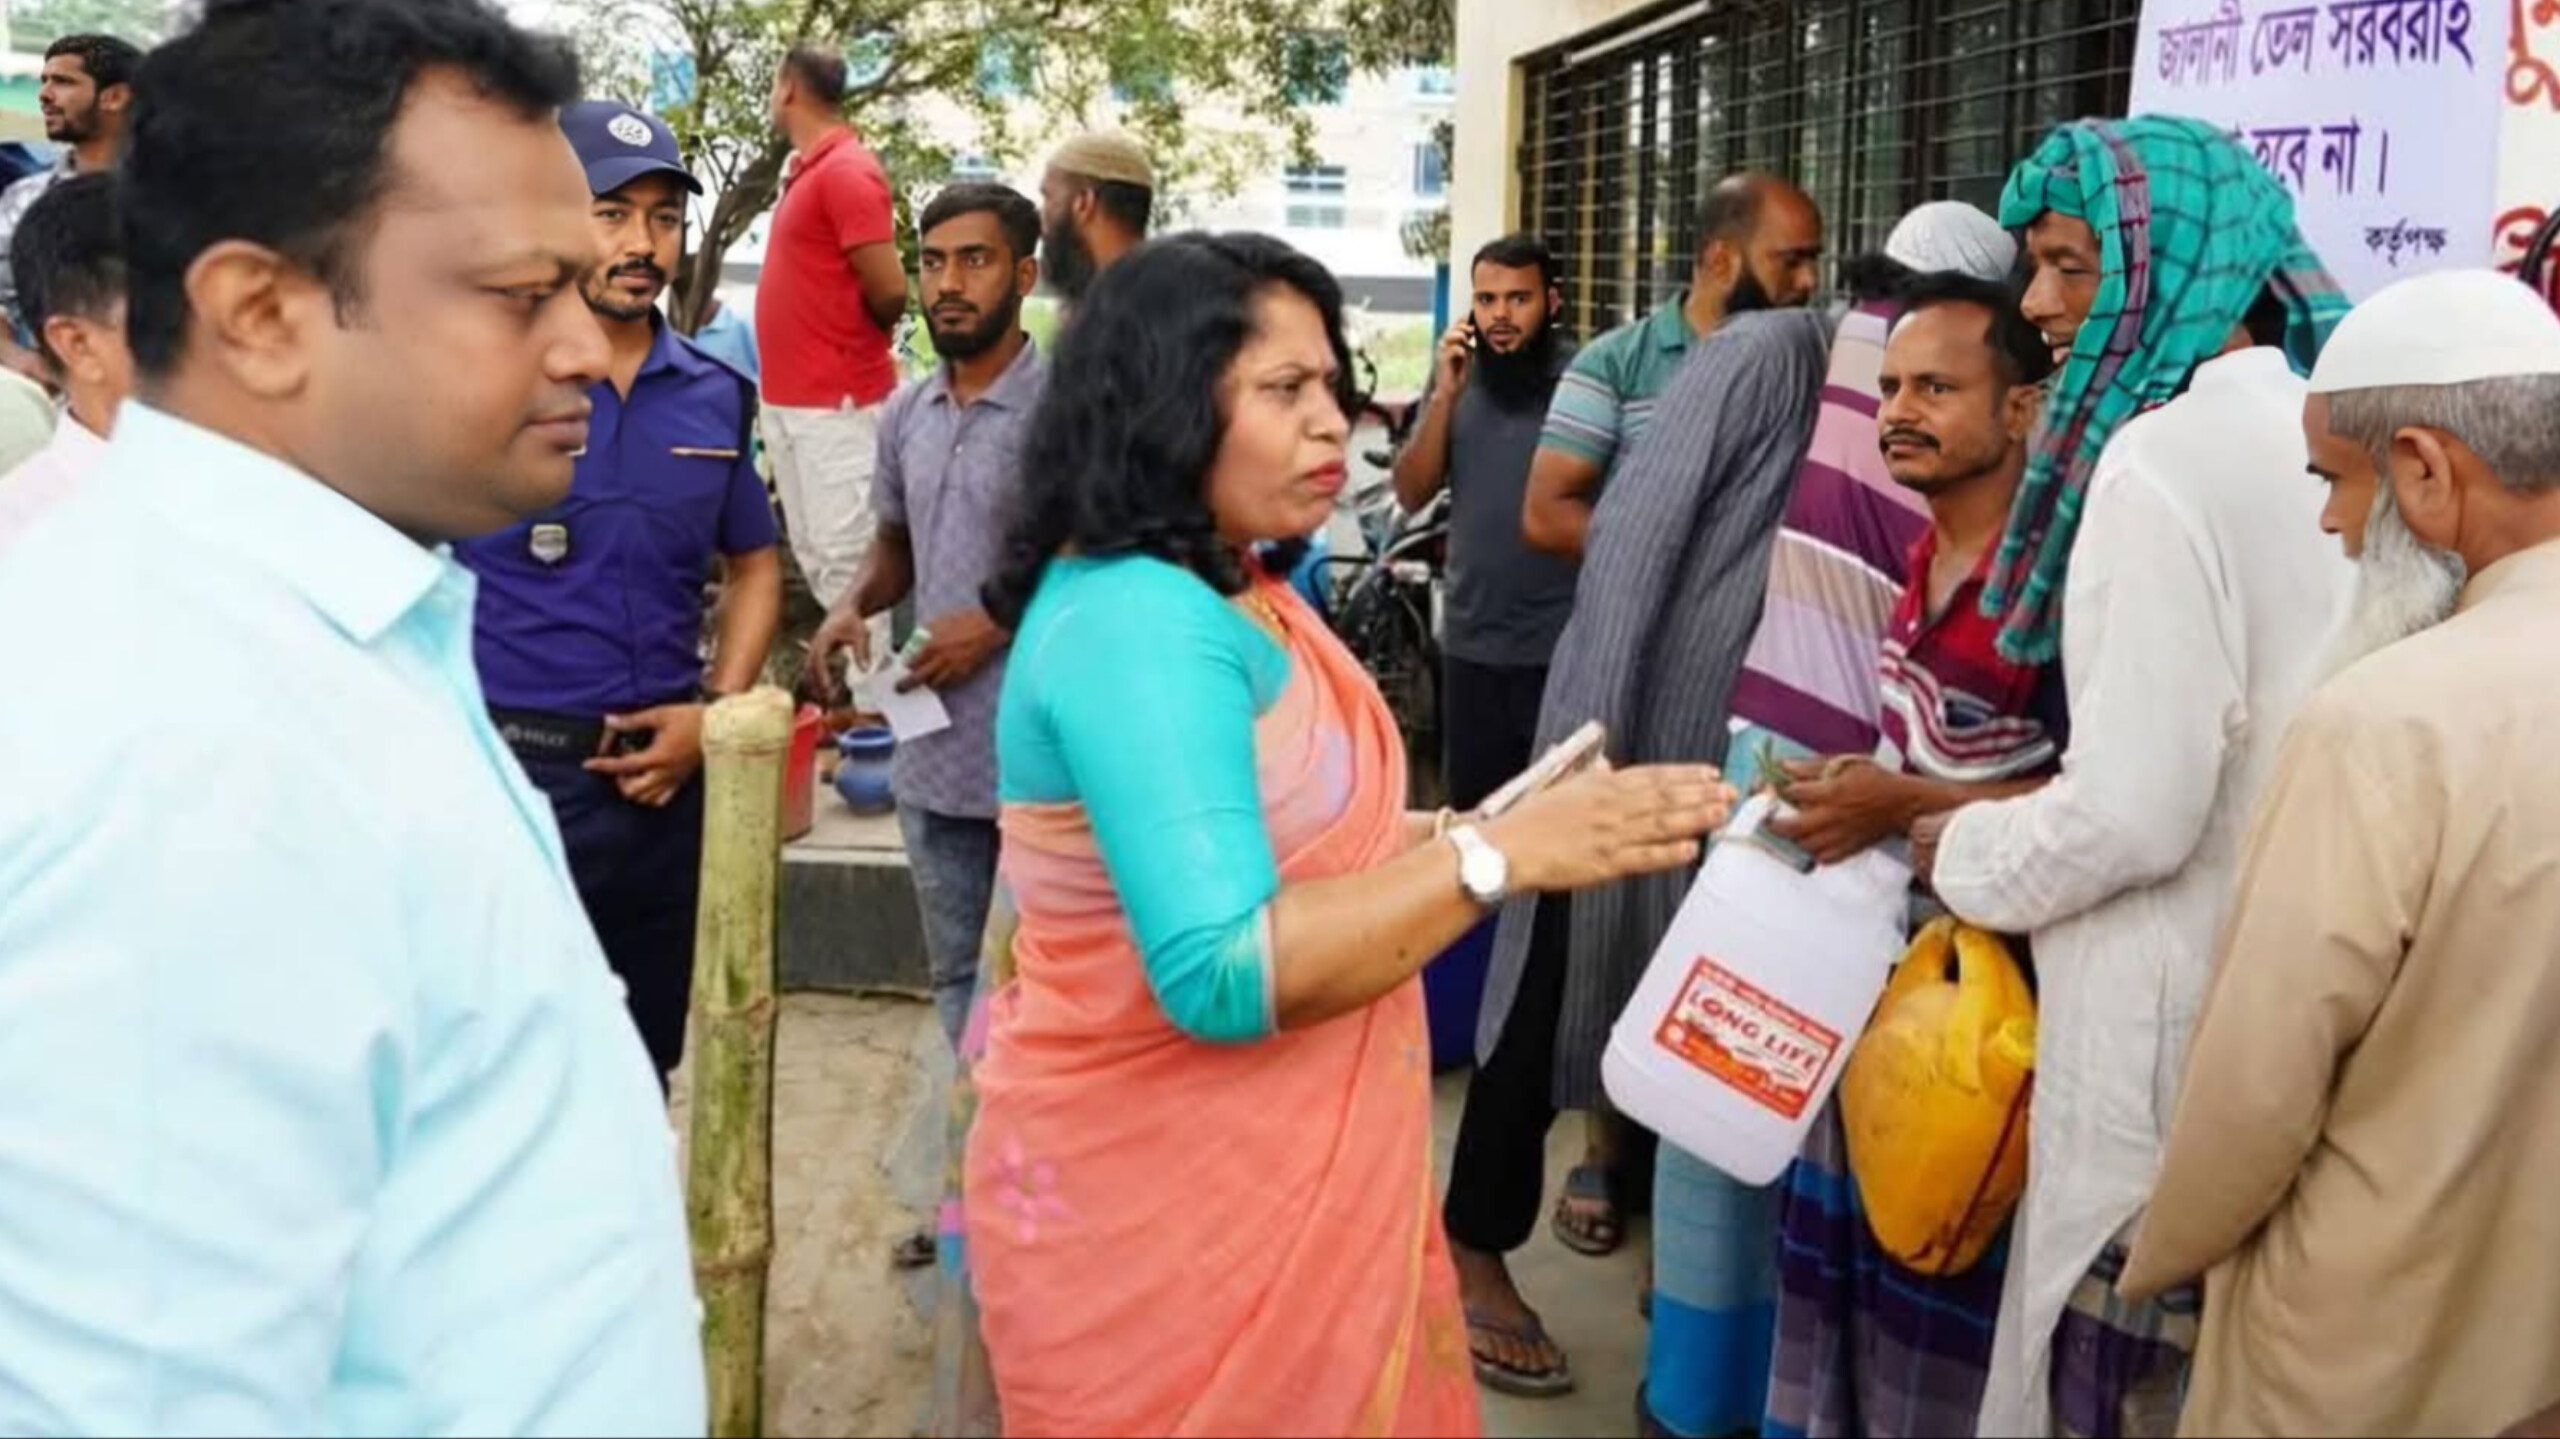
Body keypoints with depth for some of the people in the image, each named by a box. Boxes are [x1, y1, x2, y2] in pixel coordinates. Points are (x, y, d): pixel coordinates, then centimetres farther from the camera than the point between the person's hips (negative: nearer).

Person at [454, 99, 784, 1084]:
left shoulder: (715, 396, 6)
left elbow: (753, 566, 17)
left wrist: (717, 711, 2)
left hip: (662, 773, 5)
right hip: (510, 771, -5)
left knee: (640, 1067, 18)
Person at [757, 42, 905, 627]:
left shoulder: (847, 170, -14)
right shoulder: (807, 169, 13)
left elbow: (890, 291, -19)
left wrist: (857, 337, -1)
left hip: (835, 403, -10)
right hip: (790, 399, 10)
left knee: (844, 559, -7)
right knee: (814, 556, 14)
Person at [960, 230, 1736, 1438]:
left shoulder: (1222, 592, 8)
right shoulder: (1136, 622, -23)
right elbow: (1219, 973, -30)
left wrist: (1455, 833, -3)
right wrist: (1496, 858, -27)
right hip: (1163, 1202, -9)